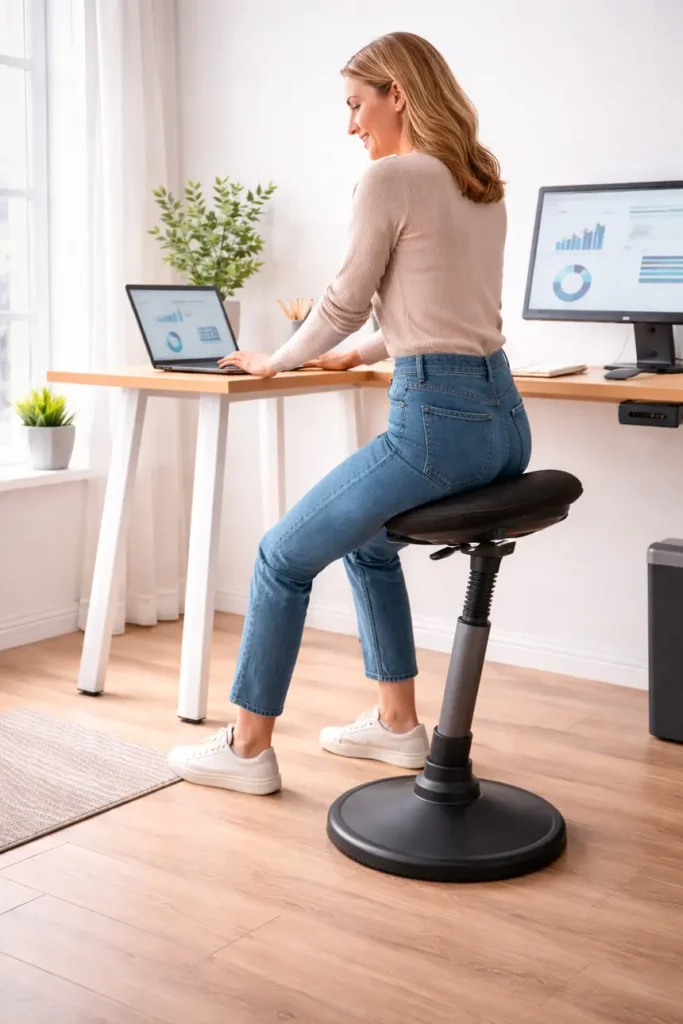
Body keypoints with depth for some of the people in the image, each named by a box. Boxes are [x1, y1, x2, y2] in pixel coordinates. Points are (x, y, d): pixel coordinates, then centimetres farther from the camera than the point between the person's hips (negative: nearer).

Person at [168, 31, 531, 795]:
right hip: (504, 420, 9)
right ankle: (396, 723, 33)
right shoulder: (482, 186, 17)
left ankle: (247, 749, 20)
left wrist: (276, 361, 16)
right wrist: (360, 355, 36)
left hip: (437, 422, -9)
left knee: (284, 556, 9)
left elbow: (346, 301, -3)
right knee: (363, 534, 31)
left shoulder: (390, 176, -8)